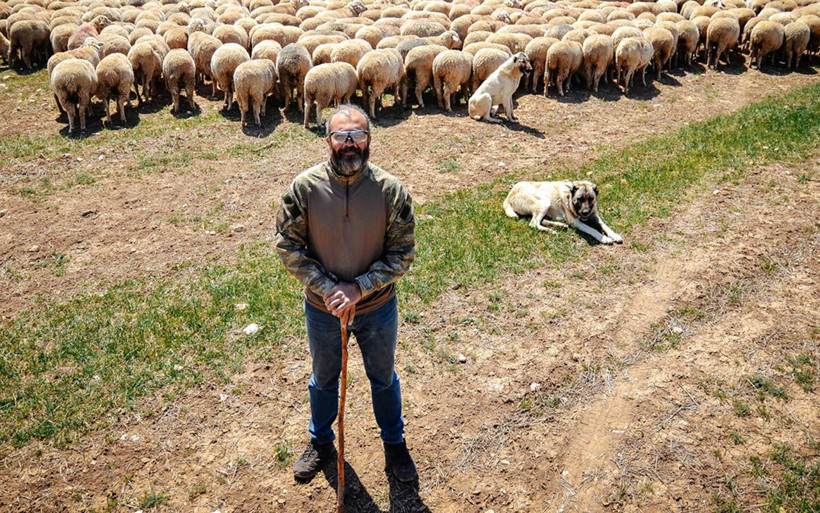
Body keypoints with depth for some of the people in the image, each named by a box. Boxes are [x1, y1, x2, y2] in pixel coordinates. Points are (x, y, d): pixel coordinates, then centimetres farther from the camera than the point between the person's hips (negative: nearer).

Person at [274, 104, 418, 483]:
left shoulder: (390, 190, -17)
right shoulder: (304, 188, -16)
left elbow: (403, 253, -13)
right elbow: (287, 246, -10)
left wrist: (359, 288, -23)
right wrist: (327, 288, -20)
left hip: (377, 307, 0)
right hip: (322, 309, 1)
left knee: (383, 377, 22)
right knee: (323, 379, 24)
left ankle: (394, 444, 48)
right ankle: (320, 442, 51)